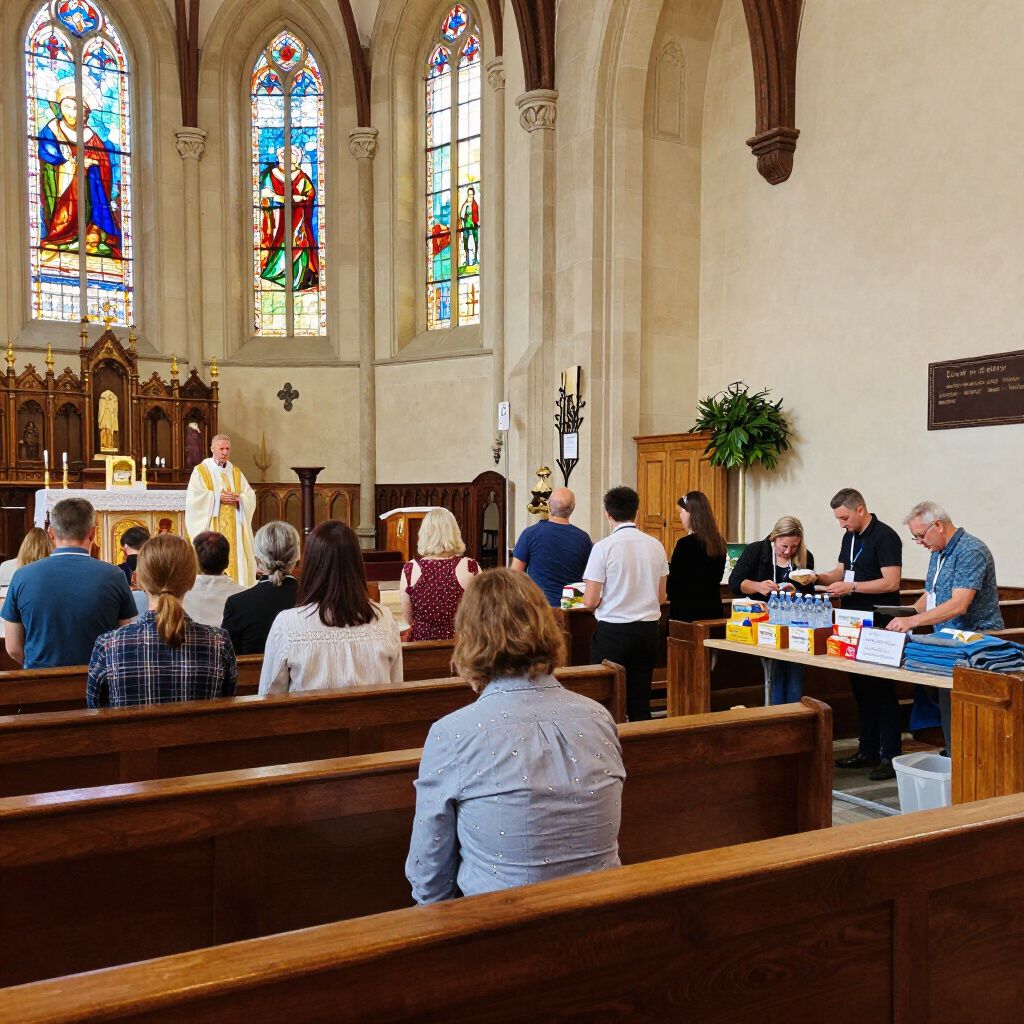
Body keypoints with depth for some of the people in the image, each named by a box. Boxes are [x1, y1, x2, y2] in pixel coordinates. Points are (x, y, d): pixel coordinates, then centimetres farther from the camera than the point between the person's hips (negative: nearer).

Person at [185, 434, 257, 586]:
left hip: (234, 528, 4)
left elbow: (250, 495, 8)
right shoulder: (201, 471, 3)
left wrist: (238, 498, -13)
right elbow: (193, 496, -10)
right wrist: (218, 497, -16)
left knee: (235, 557, -1)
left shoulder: (236, 472, 16)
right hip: (212, 527, -4)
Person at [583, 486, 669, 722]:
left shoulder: (603, 548, -12)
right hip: (648, 629, 4)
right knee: (640, 700, 12)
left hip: (612, 630, -4)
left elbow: (590, 602, -11)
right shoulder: (655, 546, 2)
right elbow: (661, 598, 10)